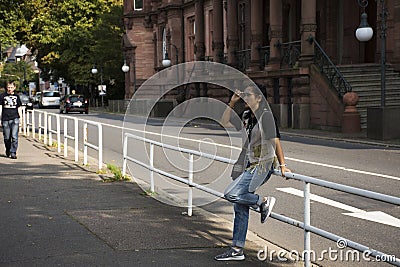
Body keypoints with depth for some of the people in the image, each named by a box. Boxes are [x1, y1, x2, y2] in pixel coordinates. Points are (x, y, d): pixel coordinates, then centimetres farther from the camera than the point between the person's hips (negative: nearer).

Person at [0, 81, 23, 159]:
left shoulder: (16, 96, 11)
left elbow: (19, 108, 14)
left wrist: (20, 119, 8)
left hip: (15, 119, 0)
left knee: (14, 137, -11)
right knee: (7, 138, 6)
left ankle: (13, 153, -9)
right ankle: (8, 151, 26)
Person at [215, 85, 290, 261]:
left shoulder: (266, 115, -10)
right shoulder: (246, 117, 13)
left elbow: (275, 141, -10)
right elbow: (225, 122, 19)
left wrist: (282, 165, -10)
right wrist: (232, 103, 11)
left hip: (262, 165, -8)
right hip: (249, 166, 8)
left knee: (231, 194, -22)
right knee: (240, 208, 7)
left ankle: (264, 202, 0)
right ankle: (237, 251, 13)